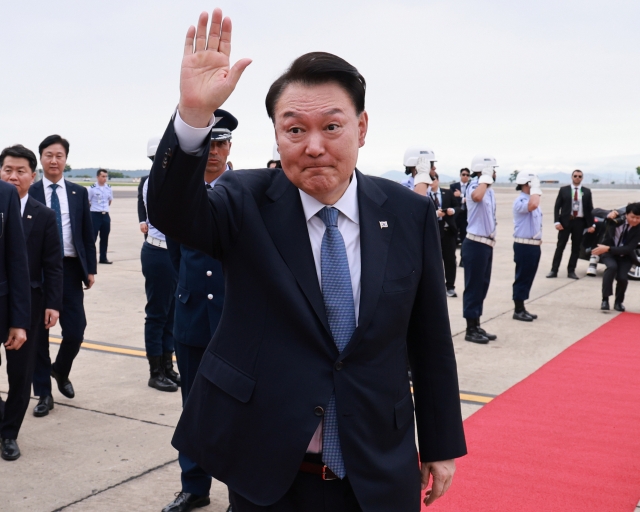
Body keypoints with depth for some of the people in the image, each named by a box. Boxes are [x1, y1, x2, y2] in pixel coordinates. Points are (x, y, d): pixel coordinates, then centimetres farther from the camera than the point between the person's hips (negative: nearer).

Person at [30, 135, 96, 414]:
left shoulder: (78, 193, 8)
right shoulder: (29, 193, -1)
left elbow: (87, 234, 9)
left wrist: (91, 269, 3)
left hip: (70, 268, 2)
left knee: (75, 330, 0)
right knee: (38, 332, 5)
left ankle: (60, 371, 30)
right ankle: (43, 393, 17)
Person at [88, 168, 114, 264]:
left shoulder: (109, 188, 6)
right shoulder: (92, 188, -10)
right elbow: (87, 202, -4)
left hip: (105, 215, 5)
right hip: (95, 215, -5)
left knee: (105, 237, 9)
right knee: (92, 237, -4)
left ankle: (103, 258, 17)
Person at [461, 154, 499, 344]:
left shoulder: (488, 190, 15)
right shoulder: (475, 186, -14)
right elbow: (477, 197, -40)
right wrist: (485, 177, -25)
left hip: (486, 244, 9)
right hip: (476, 244, -9)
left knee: (482, 287, 13)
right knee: (473, 287, -3)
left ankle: (477, 327, 22)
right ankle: (471, 330, 4)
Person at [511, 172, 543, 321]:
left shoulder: (531, 200, 15)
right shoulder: (520, 201, -15)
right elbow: (533, 205, -38)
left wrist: (539, 238, 22)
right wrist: (535, 189, -23)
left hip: (534, 245, 9)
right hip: (524, 245, -9)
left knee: (528, 277, 13)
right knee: (522, 277, -3)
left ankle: (522, 308, 21)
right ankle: (518, 311, 4)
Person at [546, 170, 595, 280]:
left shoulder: (587, 192, 7)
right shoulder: (563, 190, 2)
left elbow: (590, 209, 7)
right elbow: (557, 207, 0)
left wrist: (591, 224, -2)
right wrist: (557, 222, -11)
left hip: (579, 222, 2)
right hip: (565, 221, -2)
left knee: (576, 248, 6)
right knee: (560, 246, 0)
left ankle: (571, 271, 13)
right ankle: (554, 270, 2)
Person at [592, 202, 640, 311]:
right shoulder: (617, 221, -15)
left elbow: (628, 249, -26)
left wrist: (608, 248, -35)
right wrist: (609, 219, -25)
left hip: (625, 257, 0)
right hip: (609, 253, 0)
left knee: (622, 277, -21)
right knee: (612, 266, -31)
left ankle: (619, 302, 9)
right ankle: (605, 299, -25)